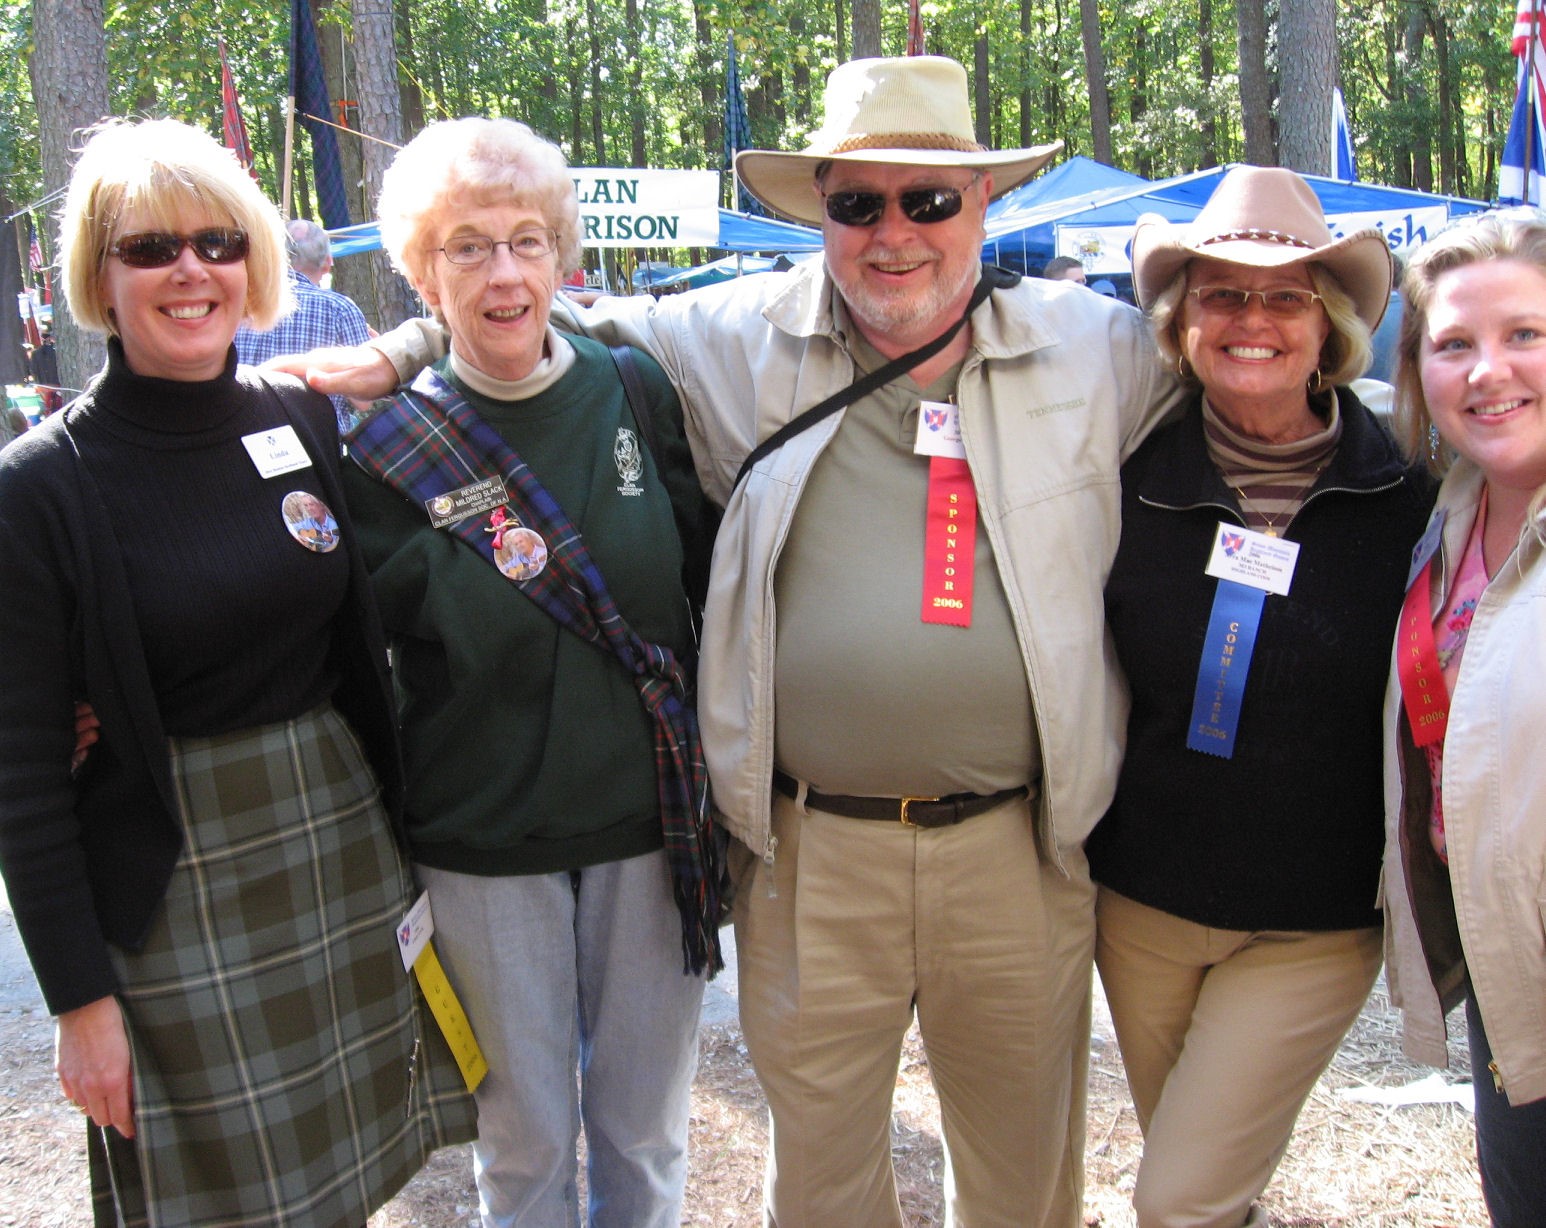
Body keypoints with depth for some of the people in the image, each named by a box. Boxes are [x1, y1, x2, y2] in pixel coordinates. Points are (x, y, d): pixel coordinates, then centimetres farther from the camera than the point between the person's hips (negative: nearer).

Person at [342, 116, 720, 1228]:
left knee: (646, 1130, 18)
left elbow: (714, 573, 5)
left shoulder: (638, 393, -2)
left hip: (651, 820, 2)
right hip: (485, 844, -1)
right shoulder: (392, 452, -6)